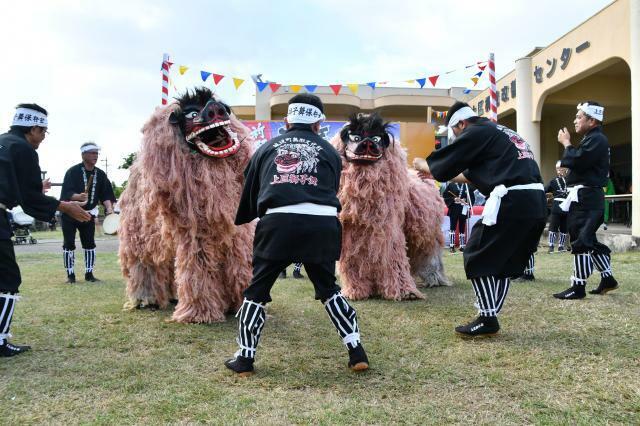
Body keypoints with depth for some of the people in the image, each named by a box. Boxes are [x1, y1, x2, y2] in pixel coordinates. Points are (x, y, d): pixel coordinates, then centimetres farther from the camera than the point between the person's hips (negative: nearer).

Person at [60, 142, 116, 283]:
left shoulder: (100, 174, -2)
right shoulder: (73, 172, -16)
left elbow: (106, 194, -4)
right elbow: (67, 193, -25)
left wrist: (109, 209, -21)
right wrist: (78, 197, -45)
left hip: (89, 213, 4)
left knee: (90, 244, 5)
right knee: (69, 244, -1)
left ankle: (89, 274, 15)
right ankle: (70, 275, 9)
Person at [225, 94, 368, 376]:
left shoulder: (268, 148, 20)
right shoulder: (329, 151, 19)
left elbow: (249, 192, 24)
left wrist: (243, 219, 43)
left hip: (277, 222, -1)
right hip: (322, 223, 1)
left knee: (257, 290, 15)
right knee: (328, 289, 20)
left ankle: (244, 359, 20)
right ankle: (357, 353, 19)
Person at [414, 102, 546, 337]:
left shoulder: (477, 132, 0)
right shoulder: (501, 133, 28)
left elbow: (445, 162, 2)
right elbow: (474, 173, 35)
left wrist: (423, 164, 22)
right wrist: (437, 173, 40)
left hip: (513, 201, -9)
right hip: (536, 203, 9)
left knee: (477, 256, 3)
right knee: (503, 259, 17)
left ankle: (487, 320, 3)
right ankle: (490, 317, 18)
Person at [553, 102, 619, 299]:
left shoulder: (597, 139, -12)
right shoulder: (591, 139, 21)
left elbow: (576, 161, -24)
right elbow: (578, 162, 18)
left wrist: (566, 143, -10)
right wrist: (568, 145, 7)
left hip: (586, 198, -11)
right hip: (584, 197, 11)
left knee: (580, 241, -8)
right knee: (589, 240, 16)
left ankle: (578, 287, -4)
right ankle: (607, 278, 25)